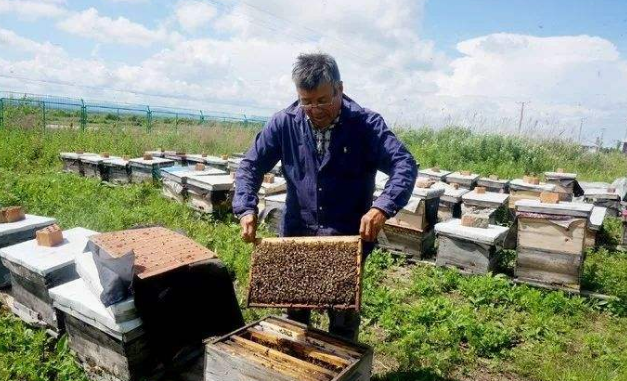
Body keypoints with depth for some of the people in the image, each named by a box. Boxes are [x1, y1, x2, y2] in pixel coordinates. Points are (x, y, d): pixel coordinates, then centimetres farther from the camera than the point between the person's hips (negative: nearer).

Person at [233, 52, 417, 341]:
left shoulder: (366, 124, -12)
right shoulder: (283, 124, -5)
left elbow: (405, 165, -18)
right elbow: (250, 165, 1)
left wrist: (382, 207, -35)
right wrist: (246, 209, -15)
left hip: (348, 238, -2)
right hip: (296, 235, 3)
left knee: (344, 319, 13)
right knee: (294, 312, 20)